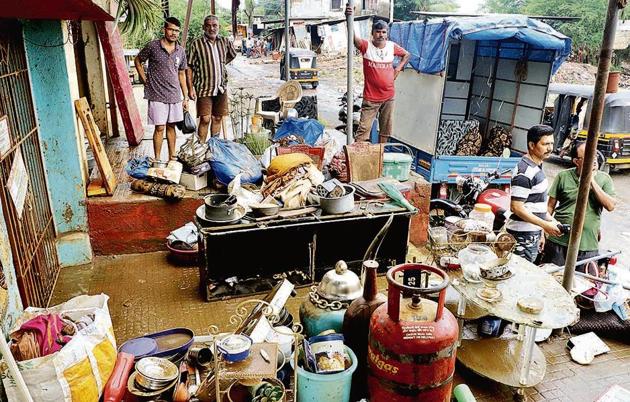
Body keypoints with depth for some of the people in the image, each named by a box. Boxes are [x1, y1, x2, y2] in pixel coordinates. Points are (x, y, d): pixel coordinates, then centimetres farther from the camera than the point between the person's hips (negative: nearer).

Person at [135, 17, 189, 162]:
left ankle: (172, 157, 22)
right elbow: (137, 61, 7)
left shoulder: (180, 51, 7)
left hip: (175, 95, 4)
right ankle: (157, 160, 8)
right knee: (160, 128, -2)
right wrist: (145, 80, 0)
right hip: (157, 95, -4)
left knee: (171, 126, 12)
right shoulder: (153, 46, -6)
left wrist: (185, 97, 11)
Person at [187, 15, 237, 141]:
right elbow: (189, 67, -7)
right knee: (205, 119, -8)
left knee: (217, 118, 11)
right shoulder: (196, 44, -6)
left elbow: (233, 55, 27)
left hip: (221, 88, 4)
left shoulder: (225, 42, 6)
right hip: (204, 88, -4)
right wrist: (191, 88, -12)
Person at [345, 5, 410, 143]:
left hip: (388, 97, 4)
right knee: (363, 129, -7)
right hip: (370, 98, -4)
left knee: (385, 129, 15)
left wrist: (398, 68, 6)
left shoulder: (392, 46, 2)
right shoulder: (366, 46, -9)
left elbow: (406, 55, 21)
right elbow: (353, 37, -29)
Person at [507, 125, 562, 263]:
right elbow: (517, 207, -23)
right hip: (523, 236, -10)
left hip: (533, 234, 10)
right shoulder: (525, 172, -19)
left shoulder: (536, 167, 13)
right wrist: (545, 225, -21)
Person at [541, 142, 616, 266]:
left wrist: (592, 181, -12)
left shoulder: (604, 179, 3)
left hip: (588, 247, 1)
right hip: (558, 242, -1)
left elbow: (610, 206, -9)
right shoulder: (563, 177, -1)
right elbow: (550, 206, 3)